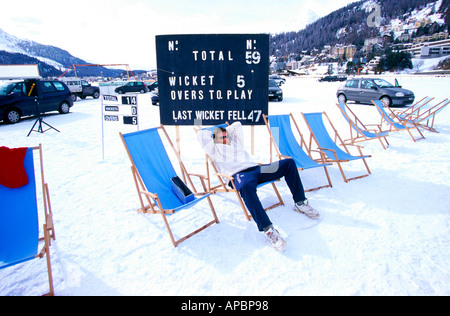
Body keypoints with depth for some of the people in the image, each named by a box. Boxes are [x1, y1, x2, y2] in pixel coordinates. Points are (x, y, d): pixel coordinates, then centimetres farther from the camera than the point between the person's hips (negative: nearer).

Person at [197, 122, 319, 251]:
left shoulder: (236, 143, 36)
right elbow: (201, 135, 15)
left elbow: (237, 125, 44)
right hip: (238, 174, -7)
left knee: (289, 163, -6)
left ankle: (300, 203, 1)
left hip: (256, 168, 7)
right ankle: (268, 229, -47)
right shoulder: (215, 149, 22)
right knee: (246, 186, -46)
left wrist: (226, 130, 43)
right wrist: (215, 134, 30)